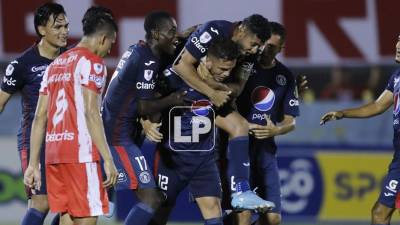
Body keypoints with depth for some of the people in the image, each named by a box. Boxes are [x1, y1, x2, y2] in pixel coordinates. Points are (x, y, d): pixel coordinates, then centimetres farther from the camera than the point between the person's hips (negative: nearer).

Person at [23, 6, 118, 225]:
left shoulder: (55, 65, 19)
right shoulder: (92, 62, -4)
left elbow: (39, 118, 16)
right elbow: (91, 113, -15)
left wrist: (33, 164, 16)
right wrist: (108, 160, -17)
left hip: (54, 153, 8)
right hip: (81, 153, -8)